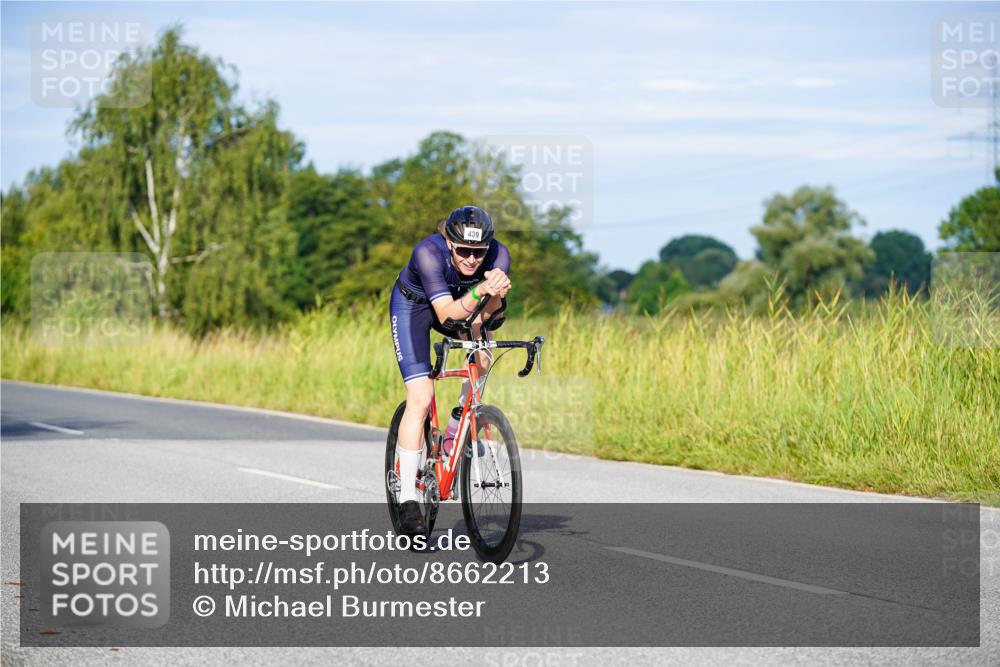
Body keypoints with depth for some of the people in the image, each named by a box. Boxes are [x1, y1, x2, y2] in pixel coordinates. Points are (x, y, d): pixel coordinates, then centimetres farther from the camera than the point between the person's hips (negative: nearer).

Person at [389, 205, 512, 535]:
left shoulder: (498, 255, -28)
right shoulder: (428, 253, -37)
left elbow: (482, 315, -29)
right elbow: (446, 313, -42)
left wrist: (495, 295, -49)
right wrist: (478, 293, -57)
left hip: (458, 301, 5)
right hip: (413, 306, -5)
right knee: (420, 398, -15)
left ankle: (457, 429, 1)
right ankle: (407, 502, -12)